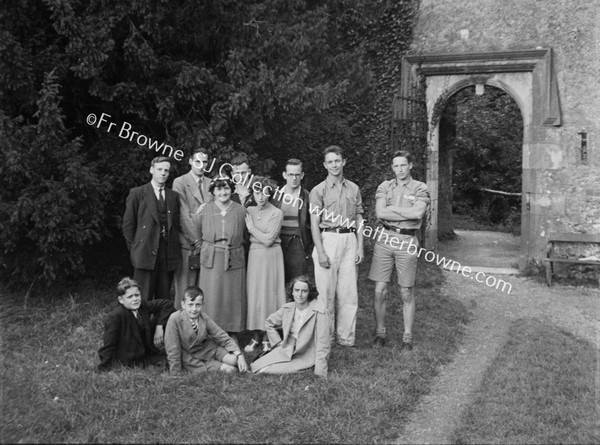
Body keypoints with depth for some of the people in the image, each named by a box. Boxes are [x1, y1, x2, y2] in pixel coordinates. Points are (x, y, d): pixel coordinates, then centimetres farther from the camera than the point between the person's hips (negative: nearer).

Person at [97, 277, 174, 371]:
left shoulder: (143, 306, -8)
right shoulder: (114, 317, -25)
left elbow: (167, 303, 1)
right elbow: (109, 345, -23)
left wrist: (159, 326, -8)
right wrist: (103, 369, -22)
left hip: (146, 352, 7)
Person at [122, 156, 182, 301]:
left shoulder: (174, 196, 13)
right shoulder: (137, 193, 3)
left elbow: (176, 224, 15)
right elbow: (128, 224, 3)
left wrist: (176, 248, 5)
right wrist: (134, 249, 0)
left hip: (168, 255, 4)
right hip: (146, 254, -4)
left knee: (164, 298, 7)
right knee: (143, 299, -3)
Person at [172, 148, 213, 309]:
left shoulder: (210, 183, 15)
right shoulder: (180, 182, -1)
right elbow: (183, 215, -7)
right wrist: (196, 239, -10)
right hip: (188, 243, -4)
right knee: (185, 287, -2)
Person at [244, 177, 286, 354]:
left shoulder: (277, 213, -7)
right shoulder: (249, 211, 8)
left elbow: (268, 240, -14)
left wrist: (251, 228, -7)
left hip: (271, 257, -4)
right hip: (254, 256, 4)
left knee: (269, 293, -1)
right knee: (254, 293, 4)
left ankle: (268, 337, 8)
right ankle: (256, 336, 11)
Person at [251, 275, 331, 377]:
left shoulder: (319, 312, -19)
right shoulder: (287, 308, -2)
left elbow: (323, 344, -21)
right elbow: (269, 323, 18)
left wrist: (320, 374, -24)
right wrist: (278, 342, 8)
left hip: (306, 357, -5)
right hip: (287, 351, 5)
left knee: (265, 370, -19)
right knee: (256, 367, -12)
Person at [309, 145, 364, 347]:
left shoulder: (353, 189, 12)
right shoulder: (318, 190, 1)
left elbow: (358, 219, 13)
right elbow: (315, 224, -4)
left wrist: (360, 246, 5)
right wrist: (321, 252, -12)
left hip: (349, 240, 3)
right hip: (328, 239, -3)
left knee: (349, 291, 3)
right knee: (326, 290, -1)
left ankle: (346, 336, 12)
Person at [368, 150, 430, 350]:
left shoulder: (420, 188, 1)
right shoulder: (385, 187, 8)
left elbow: (418, 213, -17)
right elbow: (379, 213, -8)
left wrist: (392, 208, -9)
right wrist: (408, 213, -10)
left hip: (407, 242, -2)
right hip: (384, 239, 2)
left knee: (407, 293, 6)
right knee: (380, 291, 3)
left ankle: (407, 337, 17)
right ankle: (380, 332, 18)